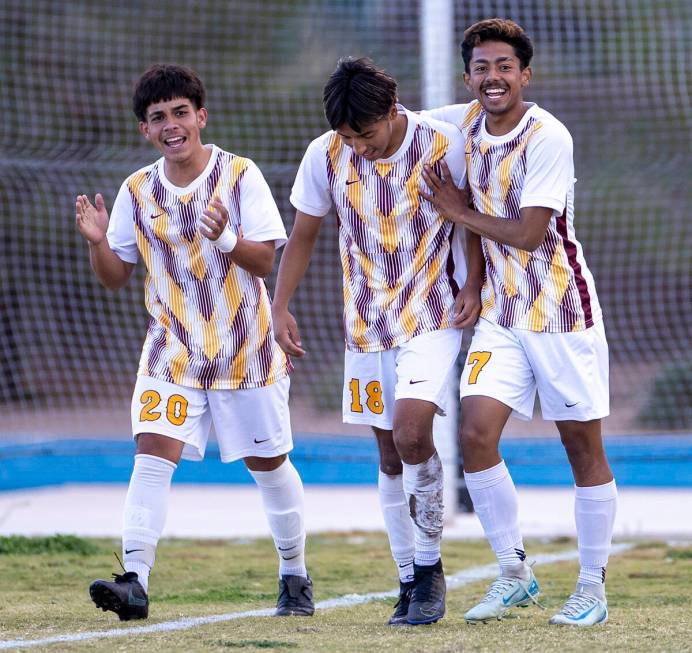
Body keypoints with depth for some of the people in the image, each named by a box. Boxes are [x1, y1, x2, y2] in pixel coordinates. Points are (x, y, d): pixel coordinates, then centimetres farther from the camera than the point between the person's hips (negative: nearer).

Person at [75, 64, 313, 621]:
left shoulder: (240, 175, -8)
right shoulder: (137, 191, 0)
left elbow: (265, 260, -11)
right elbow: (116, 278, 5)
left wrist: (225, 239, -30)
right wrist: (97, 242, -15)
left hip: (246, 348, -1)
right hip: (171, 350, 2)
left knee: (269, 463, 10)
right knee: (153, 453, -16)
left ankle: (295, 576, 28)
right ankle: (135, 581, -20)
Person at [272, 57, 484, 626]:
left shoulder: (444, 145, -13)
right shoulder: (324, 155, -7)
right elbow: (303, 234, 7)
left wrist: (473, 285, -9)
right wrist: (280, 306, 1)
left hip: (433, 317, -3)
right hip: (367, 324, 3)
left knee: (411, 432, -22)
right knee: (390, 454, 7)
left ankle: (430, 565, -5)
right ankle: (411, 583, 19)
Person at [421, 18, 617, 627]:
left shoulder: (547, 137, -17)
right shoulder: (465, 121, 3)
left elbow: (528, 234, -20)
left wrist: (459, 212, -8)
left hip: (562, 310, -6)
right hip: (500, 312, 6)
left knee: (584, 448, 2)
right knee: (476, 433, -9)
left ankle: (593, 587, 14)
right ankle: (515, 575, 5)